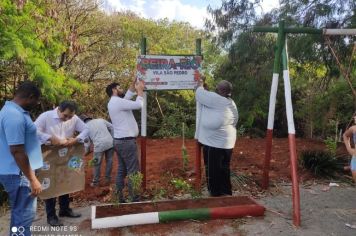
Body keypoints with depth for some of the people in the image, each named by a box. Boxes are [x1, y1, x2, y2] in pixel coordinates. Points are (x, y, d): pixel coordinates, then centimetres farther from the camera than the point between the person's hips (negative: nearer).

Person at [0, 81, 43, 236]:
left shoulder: (13, 110, 9)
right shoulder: (15, 116, -24)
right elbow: (17, 151, -26)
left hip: (17, 171, 10)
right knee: (24, 214, 1)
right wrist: (32, 179, -22)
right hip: (18, 173, -10)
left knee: (19, 212, 22)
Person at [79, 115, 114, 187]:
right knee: (109, 161, 17)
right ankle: (108, 179, 26)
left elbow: (87, 142, 13)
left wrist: (87, 151, 29)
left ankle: (96, 182, 23)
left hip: (99, 145, -3)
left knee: (97, 164, 12)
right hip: (110, 143, 3)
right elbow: (112, 127, 16)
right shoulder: (100, 120, 18)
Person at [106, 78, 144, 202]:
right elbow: (138, 105, -20)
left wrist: (133, 84, 19)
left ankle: (119, 197, 20)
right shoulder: (117, 101, -16)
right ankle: (134, 198, 1)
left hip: (120, 141, 10)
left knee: (122, 170, 14)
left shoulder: (113, 102, 15)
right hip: (127, 141, -10)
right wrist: (140, 90, -6)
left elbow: (127, 97, 25)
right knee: (133, 171, -5)